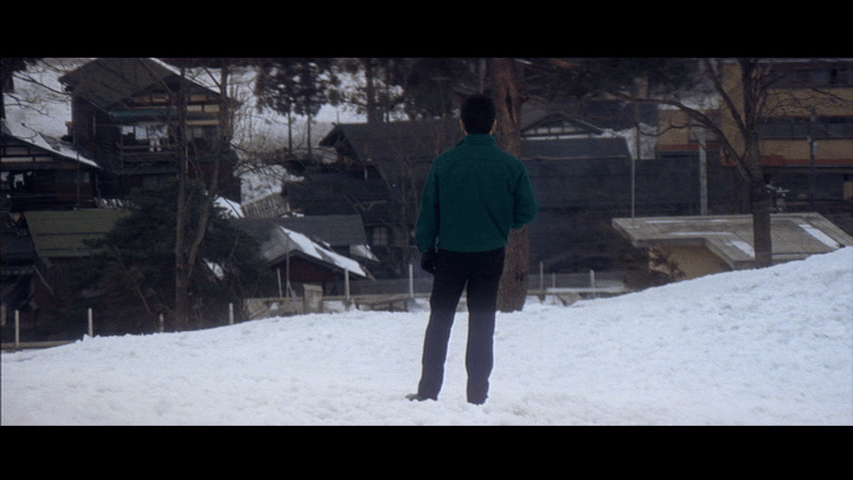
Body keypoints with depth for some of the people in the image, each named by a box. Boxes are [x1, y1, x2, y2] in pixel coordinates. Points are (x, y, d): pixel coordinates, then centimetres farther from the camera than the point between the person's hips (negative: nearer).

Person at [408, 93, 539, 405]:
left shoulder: (443, 163, -8)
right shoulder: (511, 166, -8)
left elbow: (428, 211, -3)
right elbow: (527, 212, -2)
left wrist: (426, 248, 8)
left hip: (450, 254, 0)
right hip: (490, 256, 0)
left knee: (439, 320, 11)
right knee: (482, 325, 8)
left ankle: (428, 390, 10)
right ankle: (477, 394, 8)